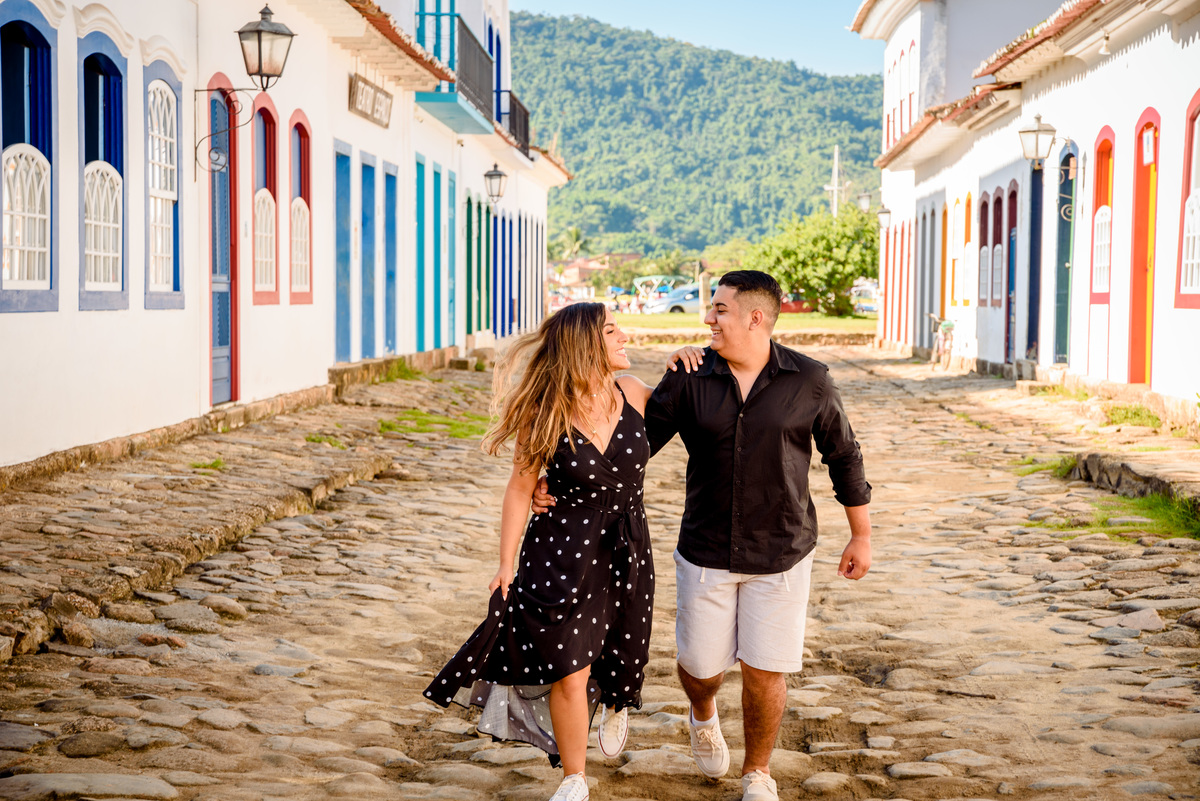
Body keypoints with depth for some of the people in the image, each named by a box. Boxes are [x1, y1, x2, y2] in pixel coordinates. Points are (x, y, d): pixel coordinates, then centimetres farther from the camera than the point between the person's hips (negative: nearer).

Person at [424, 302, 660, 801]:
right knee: (570, 674, 0)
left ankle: (615, 701, 54)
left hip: (627, 553, 3)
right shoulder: (545, 415, -14)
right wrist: (506, 565, -6)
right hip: (561, 554, -3)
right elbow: (521, 489, -7)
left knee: (618, 661, 15)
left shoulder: (633, 394, -5)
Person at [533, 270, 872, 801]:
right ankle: (704, 716, 46)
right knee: (700, 665, 8)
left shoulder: (809, 381, -7)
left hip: (781, 553, -1)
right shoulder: (689, 379, -6)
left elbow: (843, 456, 4)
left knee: (764, 671, 1)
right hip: (705, 552, 1)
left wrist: (862, 536, 9)